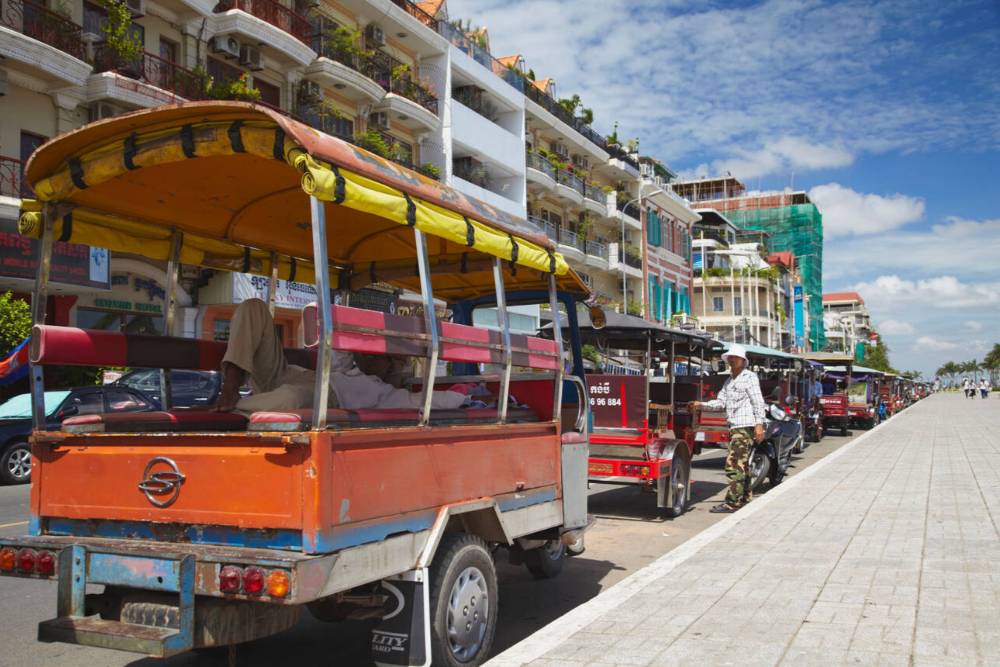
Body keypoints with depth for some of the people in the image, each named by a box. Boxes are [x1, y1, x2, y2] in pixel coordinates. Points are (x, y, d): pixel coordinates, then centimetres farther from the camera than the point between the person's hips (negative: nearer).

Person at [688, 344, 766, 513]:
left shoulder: (750, 377, -3)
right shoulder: (729, 381, 20)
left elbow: (758, 402, -8)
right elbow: (721, 401, 13)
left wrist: (759, 424, -16)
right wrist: (701, 405, -1)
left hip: (745, 426, -9)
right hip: (734, 426, 9)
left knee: (734, 464, -13)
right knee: (742, 464, 15)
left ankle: (732, 502, -11)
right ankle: (746, 497, 25)